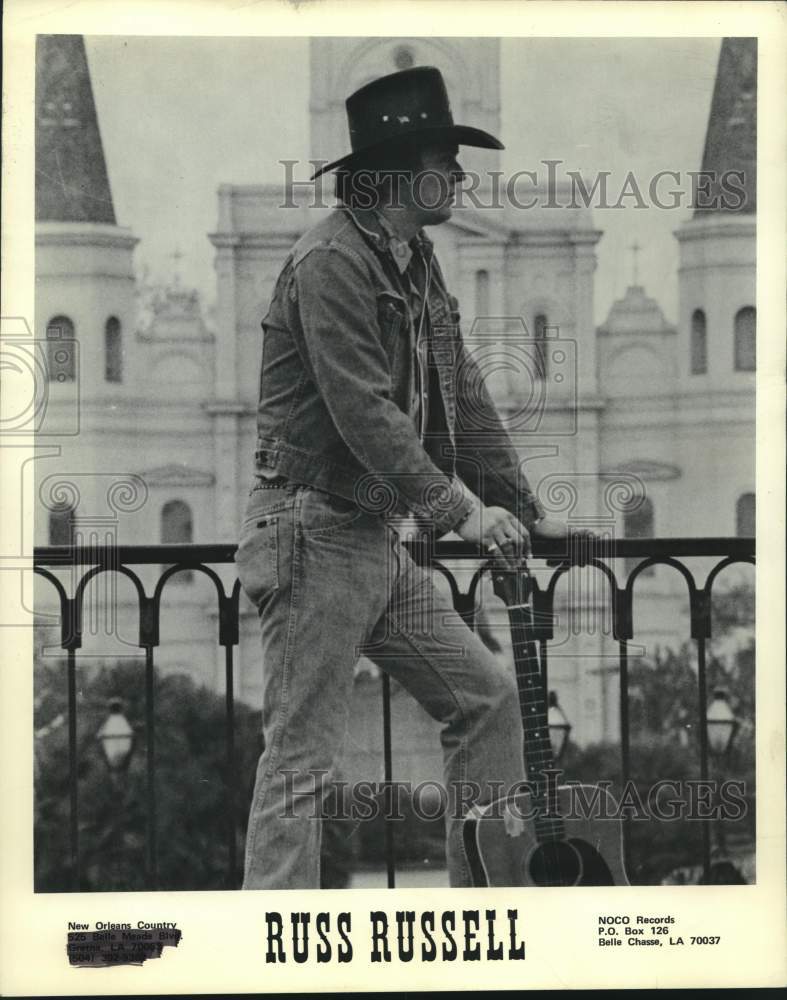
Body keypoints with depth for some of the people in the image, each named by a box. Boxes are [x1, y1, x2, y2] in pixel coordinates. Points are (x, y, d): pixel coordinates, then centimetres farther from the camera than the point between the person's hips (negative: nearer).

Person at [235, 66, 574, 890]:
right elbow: (363, 412, -23)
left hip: (379, 539, 9)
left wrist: (524, 512, 13)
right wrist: (460, 510, -23)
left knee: (485, 693, 9)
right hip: (314, 536, -9)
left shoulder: (416, 264, 14)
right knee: (302, 757, -7)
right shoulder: (331, 262, -16)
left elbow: (464, 398, 16)